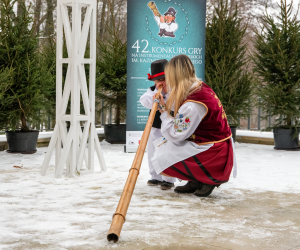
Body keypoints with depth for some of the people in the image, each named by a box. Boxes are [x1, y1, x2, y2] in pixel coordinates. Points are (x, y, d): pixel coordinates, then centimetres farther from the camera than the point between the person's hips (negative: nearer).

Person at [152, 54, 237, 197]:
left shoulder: (192, 105, -26)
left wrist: (163, 110, -10)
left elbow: (175, 136, -19)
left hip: (214, 156, -10)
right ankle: (195, 182, 13)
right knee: (162, 144, 13)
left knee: (161, 160, -13)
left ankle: (207, 180, 0)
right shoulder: (200, 87, 2)